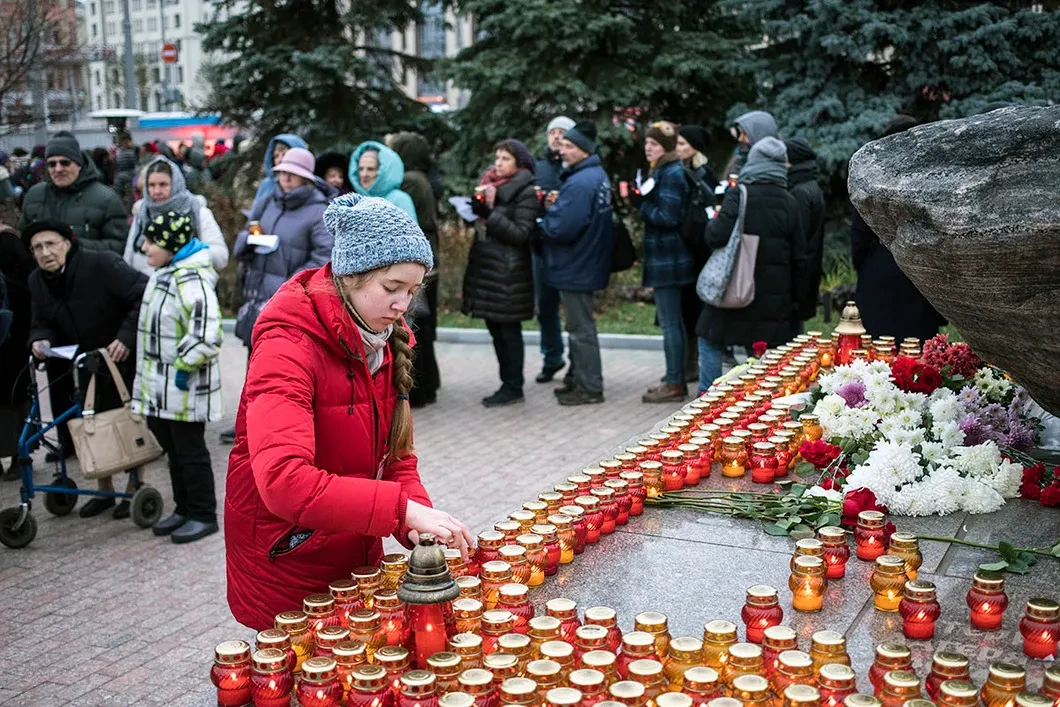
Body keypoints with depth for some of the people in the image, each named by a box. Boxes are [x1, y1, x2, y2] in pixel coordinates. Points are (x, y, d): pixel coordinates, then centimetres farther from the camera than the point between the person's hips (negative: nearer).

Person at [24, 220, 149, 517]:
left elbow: (144, 295, -28)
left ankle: (135, 489, 19)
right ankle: (104, 491, 29)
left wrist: (126, 337, -32)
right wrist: (40, 341, -16)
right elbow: (41, 323, 8)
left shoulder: (102, 264, -24)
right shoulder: (38, 281, -1)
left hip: (123, 360, -6)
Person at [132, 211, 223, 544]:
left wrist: (185, 367, -22)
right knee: (172, 447, 18)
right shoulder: (162, 275, 12)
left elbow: (206, 333, -30)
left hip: (185, 388, -10)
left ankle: (204, 515, 13)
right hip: (160, 386, 10)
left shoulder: (191, 280, -22)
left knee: (190, 450, 1)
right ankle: (183, 509, 31)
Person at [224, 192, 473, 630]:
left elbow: (395, 455, 4)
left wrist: (418, 521, -15)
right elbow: (283, 480, -36)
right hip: (288, 569, -7)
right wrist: (402, 508, -40)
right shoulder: (289, 345, -23)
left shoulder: (384, 342, 2)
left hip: (359, 560, 7)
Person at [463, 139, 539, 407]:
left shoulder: (525, 192, -8)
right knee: (496, 328, 11)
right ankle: (508, 383, 19)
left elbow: (521, 233, -15)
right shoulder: (490, 185, 14)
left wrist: (491, 210, -19)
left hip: (508, 272, -8)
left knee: (508, 330, -3)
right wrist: (478, 203, -3)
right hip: (485, 265, 8)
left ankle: (513, 387, 5)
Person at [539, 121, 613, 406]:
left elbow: (561, 228, -30)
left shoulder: (580, 183, -25)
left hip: (575, 267, -10)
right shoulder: (597, 174, 9)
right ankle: (578, 377, 30)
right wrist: (557, 207, 0)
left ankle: (589, 388, 9)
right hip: (587, 262, 10)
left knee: (581, 327, 0)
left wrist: (543, 223, -10)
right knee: (579, 324, 19)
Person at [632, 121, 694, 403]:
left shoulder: (670, 174, -16)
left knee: (670, 323, -5)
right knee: (674, 322, 15)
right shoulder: (663, 170, 15)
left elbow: (666, 217, -21)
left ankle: (674, 385, 1)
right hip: (669, 256, 10)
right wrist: (639, 199, -1)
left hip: (666, 259, -10)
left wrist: (641, 203, -10)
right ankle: (676, 380, 23)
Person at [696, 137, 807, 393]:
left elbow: (717, 236, -19)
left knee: (710, 341, 9)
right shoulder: (789, 203, 5)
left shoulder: (738, 195, -11)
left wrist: (713, 223, 4)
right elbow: (799, 256, 7)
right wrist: (795, 296, 16)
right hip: (773, 295, 4)